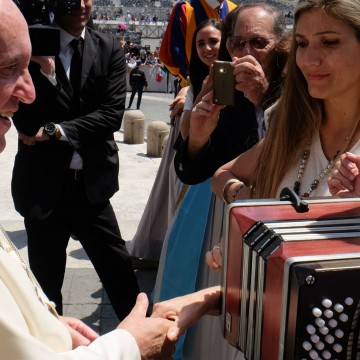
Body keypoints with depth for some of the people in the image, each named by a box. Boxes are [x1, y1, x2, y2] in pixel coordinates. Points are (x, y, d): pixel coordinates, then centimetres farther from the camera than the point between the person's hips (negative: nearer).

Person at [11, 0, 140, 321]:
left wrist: (57, 130, -13)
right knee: (46, 277, 12)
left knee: (118, 269, 10)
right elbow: (25, 122, -11)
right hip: (43, 185, -1)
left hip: (91, 183, 2)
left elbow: (113, 113, -7)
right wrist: (44, 72, -24)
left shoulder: (108, 49, 2)